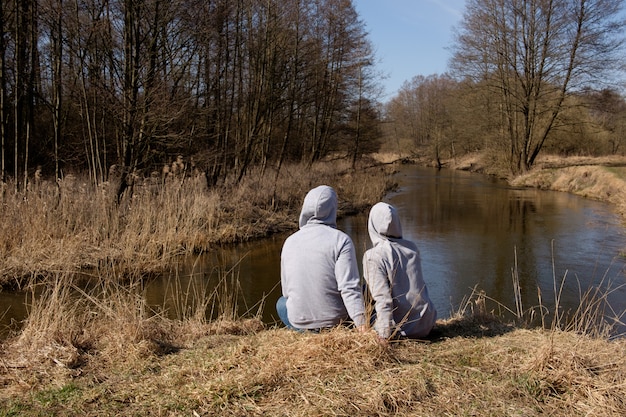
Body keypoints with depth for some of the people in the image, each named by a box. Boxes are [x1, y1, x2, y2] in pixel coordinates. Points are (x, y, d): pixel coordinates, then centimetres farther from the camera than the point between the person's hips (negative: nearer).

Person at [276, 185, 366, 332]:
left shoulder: (289, 241, 1)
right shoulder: (341, 240, -12)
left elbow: (286, 290, 9)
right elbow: (350, 287, -22)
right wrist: (361, 322, -23)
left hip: (298, 322, 2)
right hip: (334, 322, -1)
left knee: (282, 302, 34)